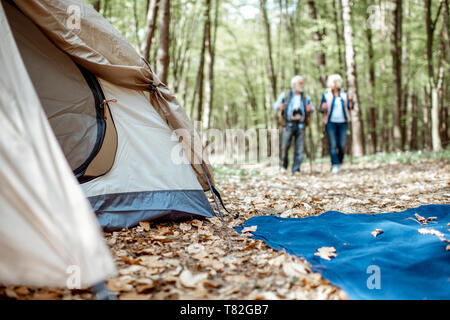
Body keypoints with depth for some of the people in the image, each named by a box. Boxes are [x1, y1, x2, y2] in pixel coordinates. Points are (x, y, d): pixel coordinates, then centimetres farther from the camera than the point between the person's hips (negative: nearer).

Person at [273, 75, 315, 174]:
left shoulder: (306, 97, 13)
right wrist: (279, 107, -14)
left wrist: (310, 109, -4)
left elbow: (312, 109, 20)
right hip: (288, 124, -2)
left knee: (299, 148, -4)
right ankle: (283, 165, 15)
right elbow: (275, 106, 9)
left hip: (300, 125, 2)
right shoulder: (285, 95, 8)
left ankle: (296, 170, 3)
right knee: (285, 147, -9)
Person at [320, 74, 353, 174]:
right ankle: (334, 166, -8)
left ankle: (339, 163, 17)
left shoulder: (344, 94, 9)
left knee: (342, 145, -2)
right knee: (333, 145, -8)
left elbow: (349, 107, 10)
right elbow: (321, 109, 4)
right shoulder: (326, 94, 3)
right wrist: (324, 107, -18)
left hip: (342, 122, 2)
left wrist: (350, 100, -9)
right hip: (331, 122, -2)